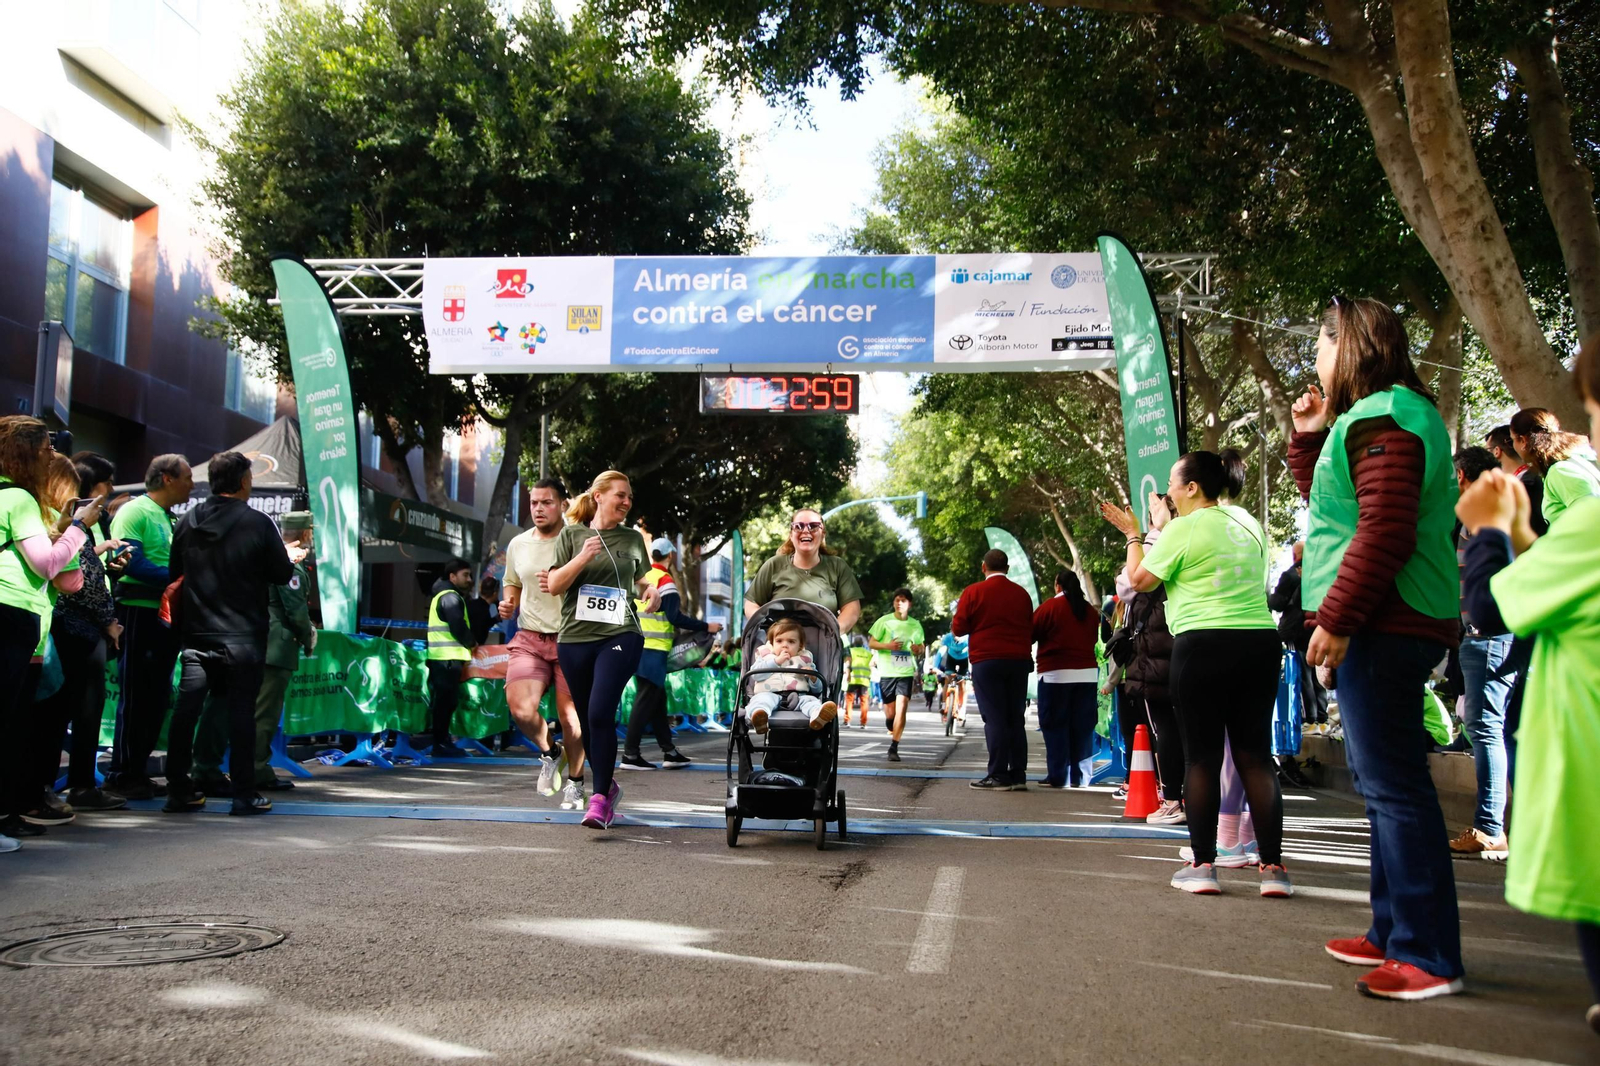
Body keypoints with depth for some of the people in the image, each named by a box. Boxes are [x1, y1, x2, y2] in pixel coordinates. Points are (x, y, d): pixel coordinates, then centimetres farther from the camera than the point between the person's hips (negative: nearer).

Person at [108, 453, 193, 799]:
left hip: (167, 615, 8)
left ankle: (138, 771, 18)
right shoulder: (135, 512, -8)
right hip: (139, 612, -8)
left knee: (156, 696, 10)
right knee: (135, 697, -3)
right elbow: (132, 563, -19)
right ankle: (122, 775, 5)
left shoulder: (172, 519, 17)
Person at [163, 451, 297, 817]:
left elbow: (175, 573, 11)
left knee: (186, 709, 7)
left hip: (196, 633, 4)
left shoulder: (187, 522, 4)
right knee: (241, 710, -1)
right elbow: (281, 574, -5)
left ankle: (178, 790, 11)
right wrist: (290, 557, 17)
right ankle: (244, 794, 1)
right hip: (242, 635, -4)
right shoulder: (258, 523, -10)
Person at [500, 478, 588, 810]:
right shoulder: (518, 544, 10)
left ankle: (575, 781, 24)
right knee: (520, 709, -16)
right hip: (530, 639, 3)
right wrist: (508, 603, 5)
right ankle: (550, 753, 16)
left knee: (571, 716, 0)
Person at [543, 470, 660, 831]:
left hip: (619, 637, -1)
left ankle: (600, 799, -13)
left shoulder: (633, 540, 10)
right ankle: (608, 785, 30)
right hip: (575, 638, 1)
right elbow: (554, 586, 0)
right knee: (588, 718, 10)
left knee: (600, 713, -17)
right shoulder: (572, 535, 5)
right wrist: (582, 558, -15)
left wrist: (652, 592, 2)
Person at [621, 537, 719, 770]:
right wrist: (706, 627, -12)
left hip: (639, 647, 9)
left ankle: (669, 752, 17)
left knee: (658, 700, 13)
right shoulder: (664, 580, -12)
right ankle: (630, 755, -5)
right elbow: (675, 618, -18)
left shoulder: (642, 577, 13)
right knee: (646, 701, -5)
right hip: (654, 650, -9)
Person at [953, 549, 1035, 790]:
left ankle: (998, 775, -6)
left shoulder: (973, 592, -4)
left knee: (994, 719, -4)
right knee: (1015, 719, 8)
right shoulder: (1022, 594, 9)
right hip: (1019, 661, 4)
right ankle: (1018, 775, 8)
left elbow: (958, 628, -3)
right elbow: (1030, 630, 15)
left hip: (986, 661, -4)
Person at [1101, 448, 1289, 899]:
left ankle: (1202, 865, 4)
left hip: (1204, 645, -5)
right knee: (1256, 755, 6)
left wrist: (1134, 534, 17)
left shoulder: (1184, 528, -5)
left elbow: (1140, 580, 3)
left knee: (1202, 756, 2)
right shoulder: (1248, 523, 14)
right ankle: (1273, 867, 4)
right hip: (1260, 642, 5)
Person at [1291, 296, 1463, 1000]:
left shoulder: (1379, 419, -13)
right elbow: (1335, 505, 31)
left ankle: (1429, 957, -2)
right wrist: (1309, 439, 20)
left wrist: (1337, 618, -21)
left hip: (1386, 624, -11)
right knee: (1381, 779, 16)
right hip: (1390, 623, 11)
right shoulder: (1372, 417, 20)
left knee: (1394, 784, -8)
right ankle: (1394, 932, 26)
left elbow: (1385, 531, -22)